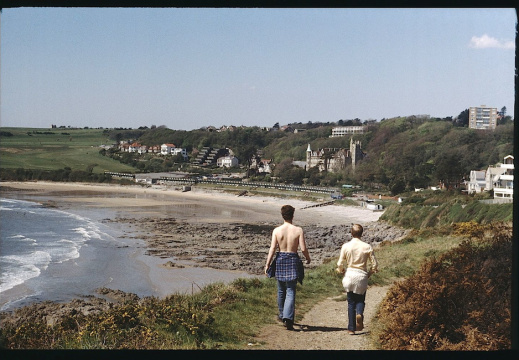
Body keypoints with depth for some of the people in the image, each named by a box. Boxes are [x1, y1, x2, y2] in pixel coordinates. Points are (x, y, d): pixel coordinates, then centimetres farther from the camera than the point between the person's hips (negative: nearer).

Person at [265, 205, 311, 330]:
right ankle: (288, 317, -15)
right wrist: (308, 258, 11)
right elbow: (303, 249, -8)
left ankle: (282, 315, 33)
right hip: (293, 260, -2)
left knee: (281, 290, 18)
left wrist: (267, 264, -2)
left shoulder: (277, 230, -4)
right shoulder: (298, 230, -7)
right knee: (291, 291, 0)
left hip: (280, 259, 2)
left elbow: (272, 249, -6)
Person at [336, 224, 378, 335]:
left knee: (351, 302, 10)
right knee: (360, 299, 17)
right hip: (362, 276, 0)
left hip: (350, 275, 0)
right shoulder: (367, 247, -5)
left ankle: (351, 329, 6)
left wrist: (341, 271, 18)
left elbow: (340, 264, -3)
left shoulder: (345, 246, -5)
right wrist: (369, 273, 16)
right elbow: (374, 264, -2)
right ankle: (359, 313, -15)